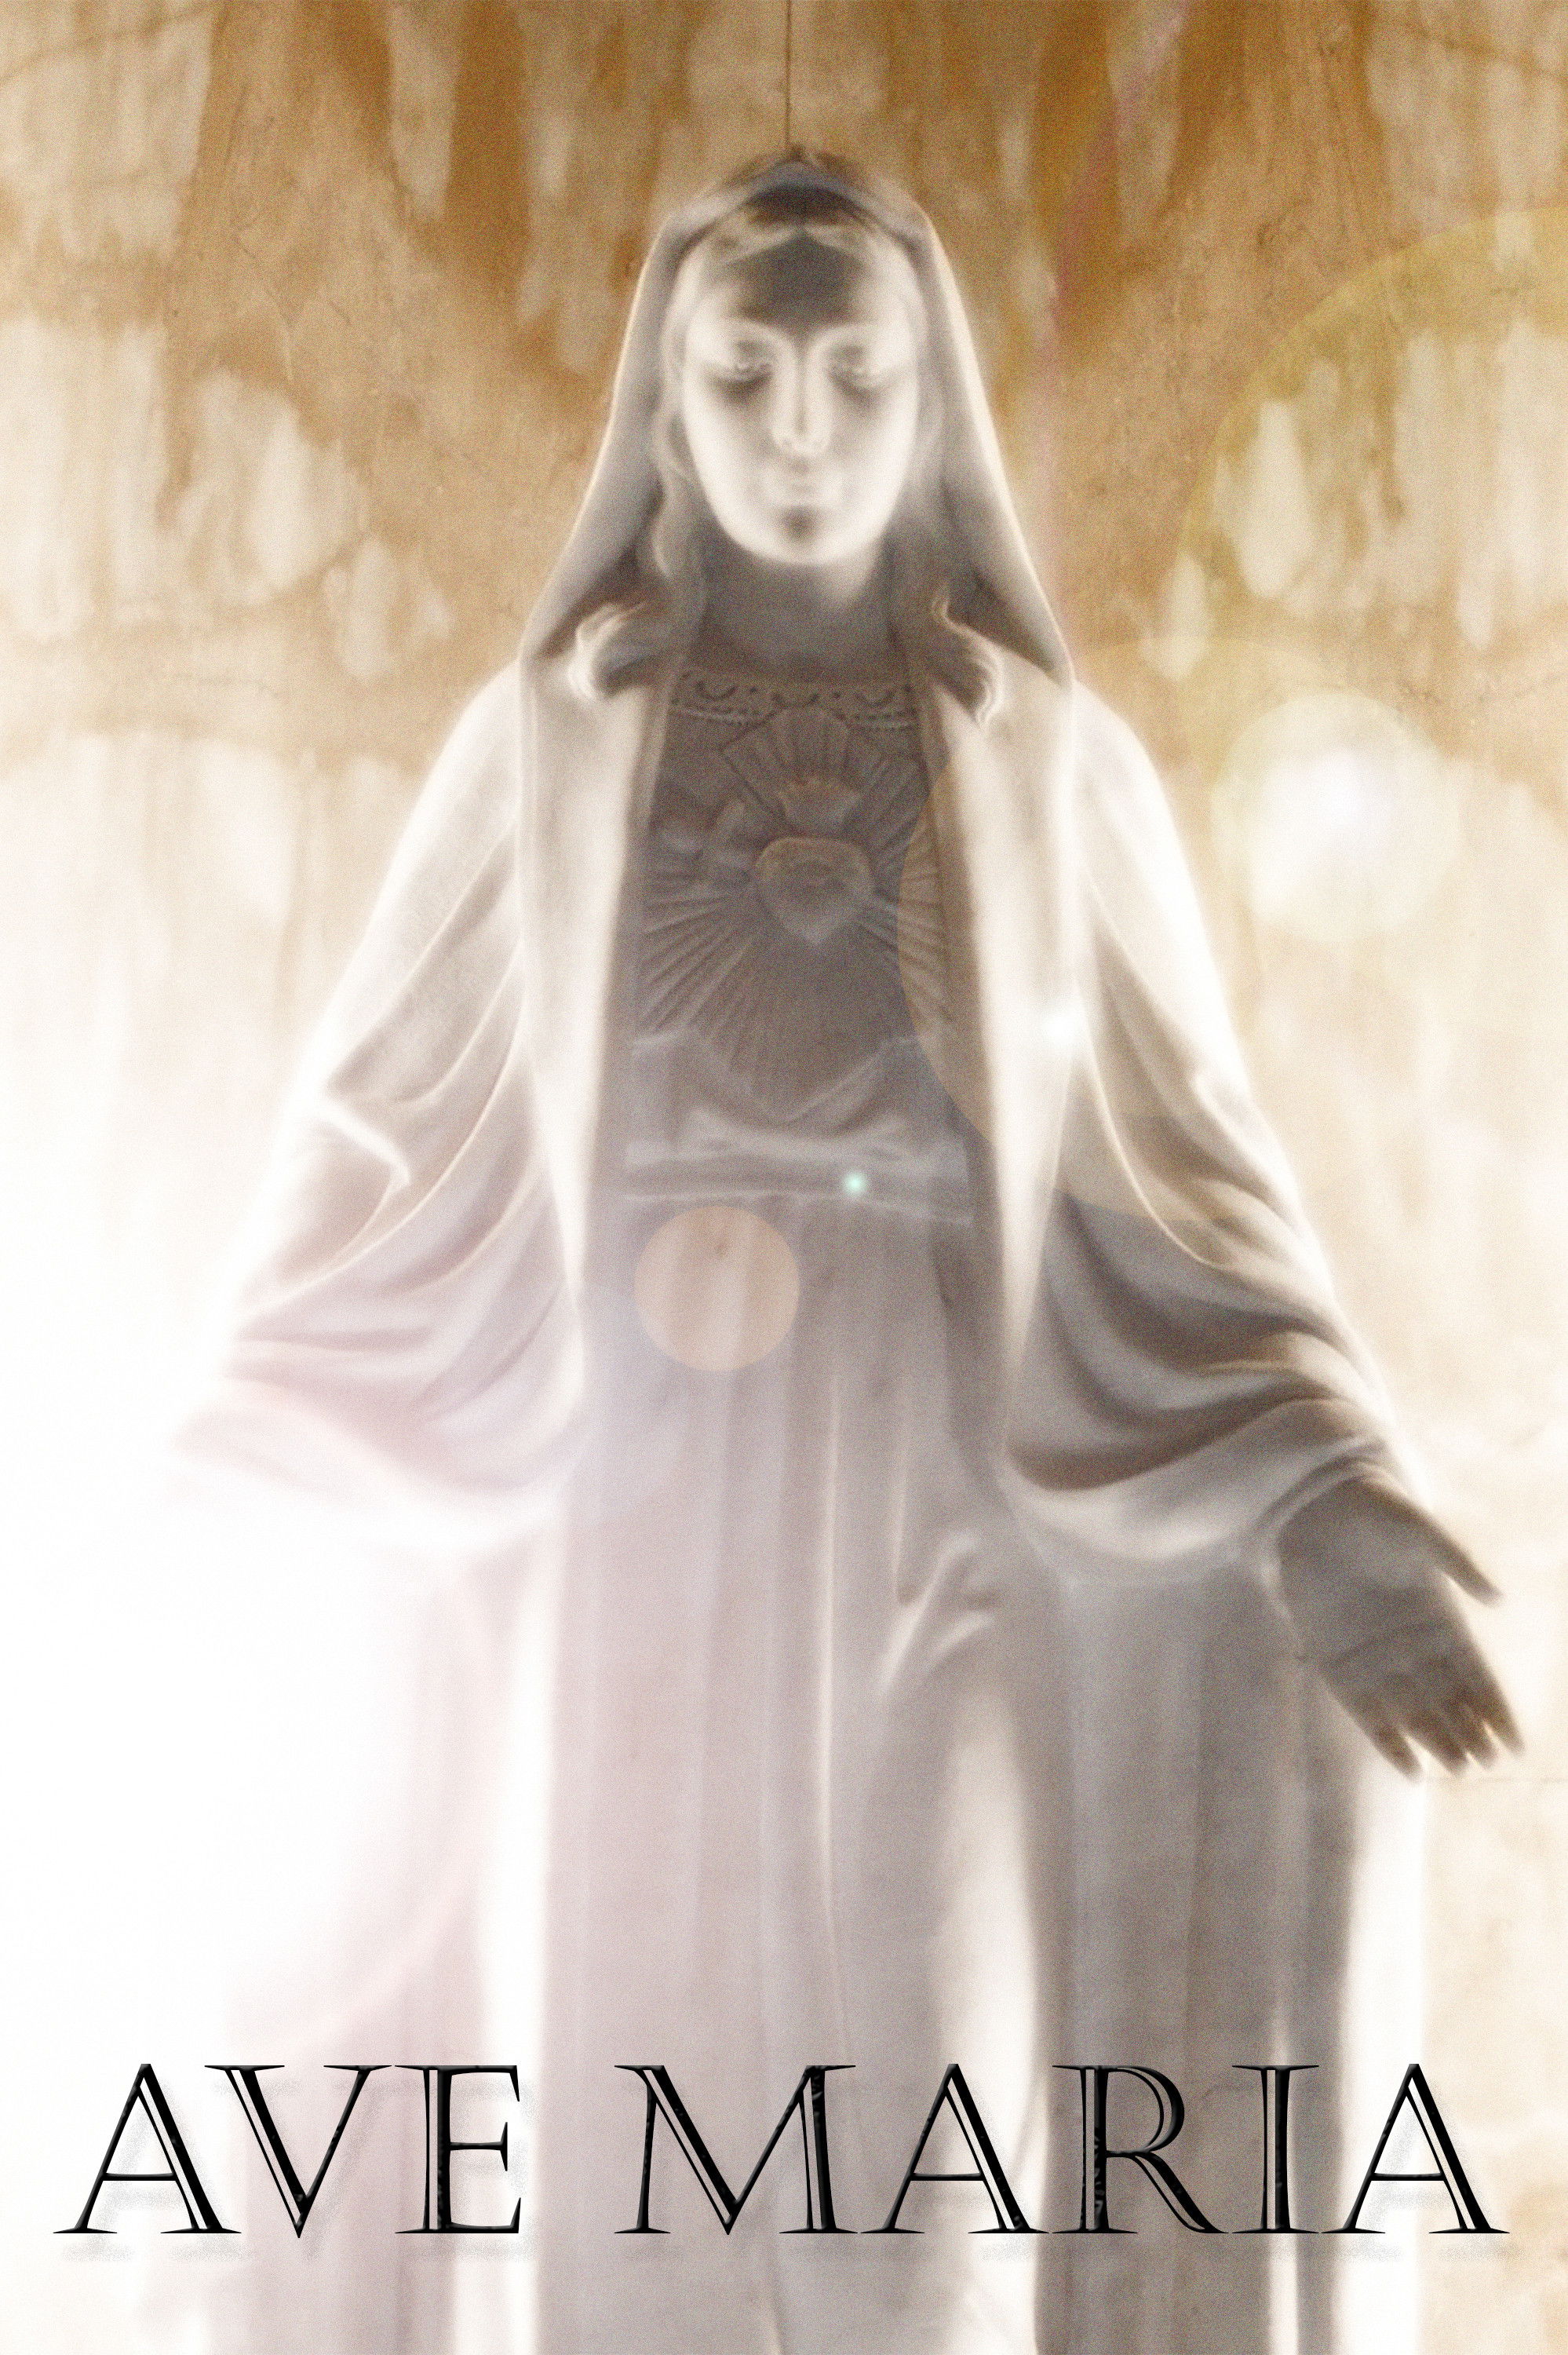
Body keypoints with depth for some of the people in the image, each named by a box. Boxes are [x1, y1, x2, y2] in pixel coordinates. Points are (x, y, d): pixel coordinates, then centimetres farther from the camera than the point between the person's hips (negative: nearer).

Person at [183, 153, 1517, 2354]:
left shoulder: (1059, 762, 8)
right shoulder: (541, 736, 9)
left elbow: (1175, 1159, 3)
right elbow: (396, 1126, 6)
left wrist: (1318, 1492, -12)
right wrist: (247, 1478, -6)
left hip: (930, 1491, 0)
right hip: (639, 1489, 1)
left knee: (928, 2171, -9)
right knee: (645, 2116, 0)